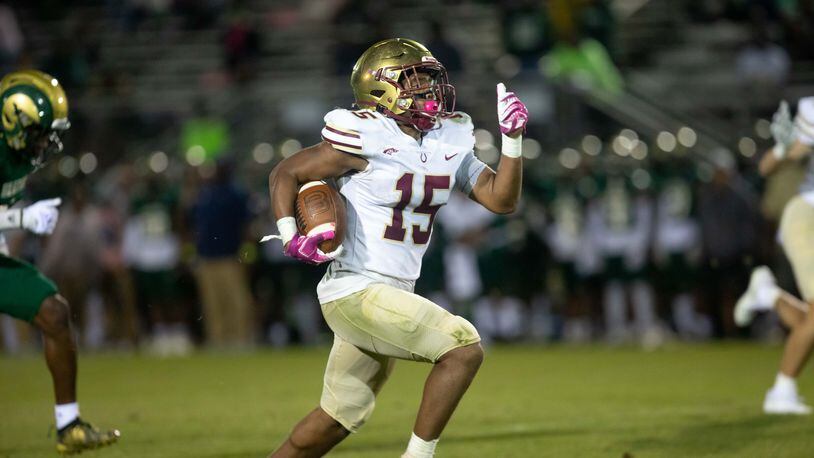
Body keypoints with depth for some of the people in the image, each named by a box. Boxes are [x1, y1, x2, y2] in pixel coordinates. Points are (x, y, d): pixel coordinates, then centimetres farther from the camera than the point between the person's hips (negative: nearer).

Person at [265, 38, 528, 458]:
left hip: (394, 296, 8)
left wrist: (513, 139, -7)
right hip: (356, 292, -8)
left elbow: (502, 200, 5)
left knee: (340, 417, 16)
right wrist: (291, 238, -16)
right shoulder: (365, 139, -14)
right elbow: (285, 173, -5)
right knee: (464, 347, -17)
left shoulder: (447, 142, 6)